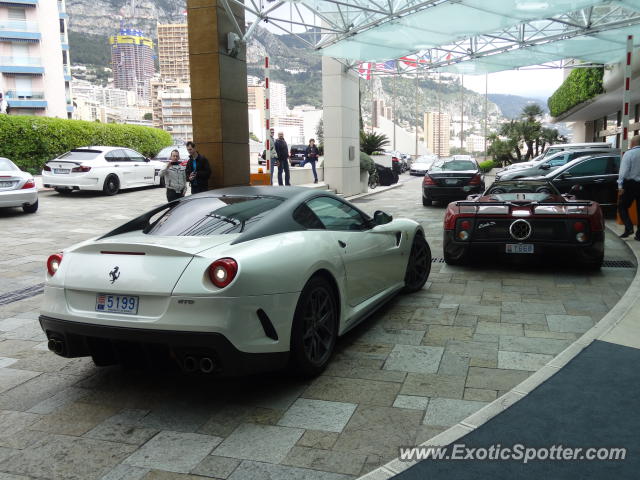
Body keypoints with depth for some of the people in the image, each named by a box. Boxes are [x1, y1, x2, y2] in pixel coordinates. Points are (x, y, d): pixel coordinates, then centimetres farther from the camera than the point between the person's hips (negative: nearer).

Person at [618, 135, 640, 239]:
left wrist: (620, 185, -13)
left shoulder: (629, 153, -8)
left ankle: (629, 227, -11)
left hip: (630, 184, -4)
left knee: (622, 207, 7)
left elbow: (624, 171, -14)